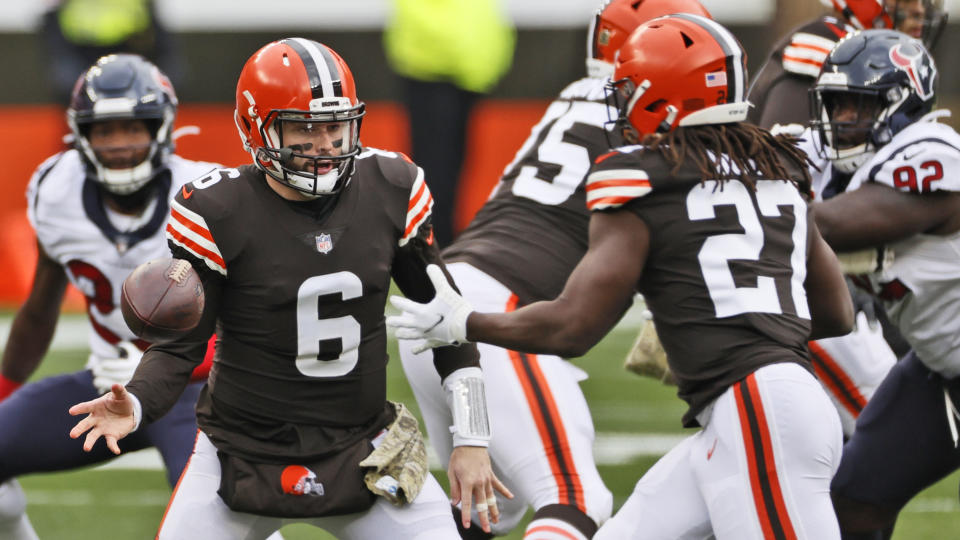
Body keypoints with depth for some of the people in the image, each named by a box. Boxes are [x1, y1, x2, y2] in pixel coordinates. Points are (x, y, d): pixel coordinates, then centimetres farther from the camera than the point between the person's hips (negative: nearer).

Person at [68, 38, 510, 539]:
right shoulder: (217, 213, -14)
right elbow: (180, 345, -9)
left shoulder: (392, 191, -3)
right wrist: (134, 406, -29)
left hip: (363, 454, 3)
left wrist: (471, 439, 5)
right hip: (244, 456, -3)